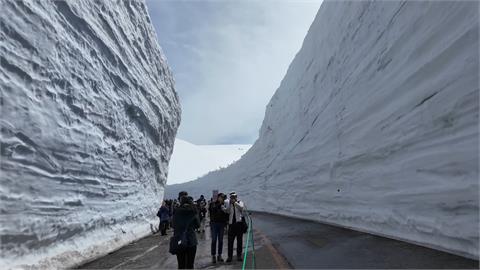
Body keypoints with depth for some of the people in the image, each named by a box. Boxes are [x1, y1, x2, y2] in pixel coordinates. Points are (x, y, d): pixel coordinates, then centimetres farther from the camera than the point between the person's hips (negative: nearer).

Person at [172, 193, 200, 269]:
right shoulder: (193, 210, -8)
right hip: (191, 240, -1)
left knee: (181, 265, 12)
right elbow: (198, 225, 0)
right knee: (190, 265, 9)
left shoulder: (177, 211, -5)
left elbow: (174, 225, 2)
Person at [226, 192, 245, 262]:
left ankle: (239, 255, 17)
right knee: (230, 241, 0)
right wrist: (230, 203, -11)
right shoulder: (229, 204, 10)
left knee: (239, 240, 6)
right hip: (231, 224, 1)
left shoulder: (240, 202, 6)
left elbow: (241, 207, -15)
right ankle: (230, 256, 9)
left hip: (239, 223, -1)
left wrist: (235, 202, -15)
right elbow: (227, 211, -4)